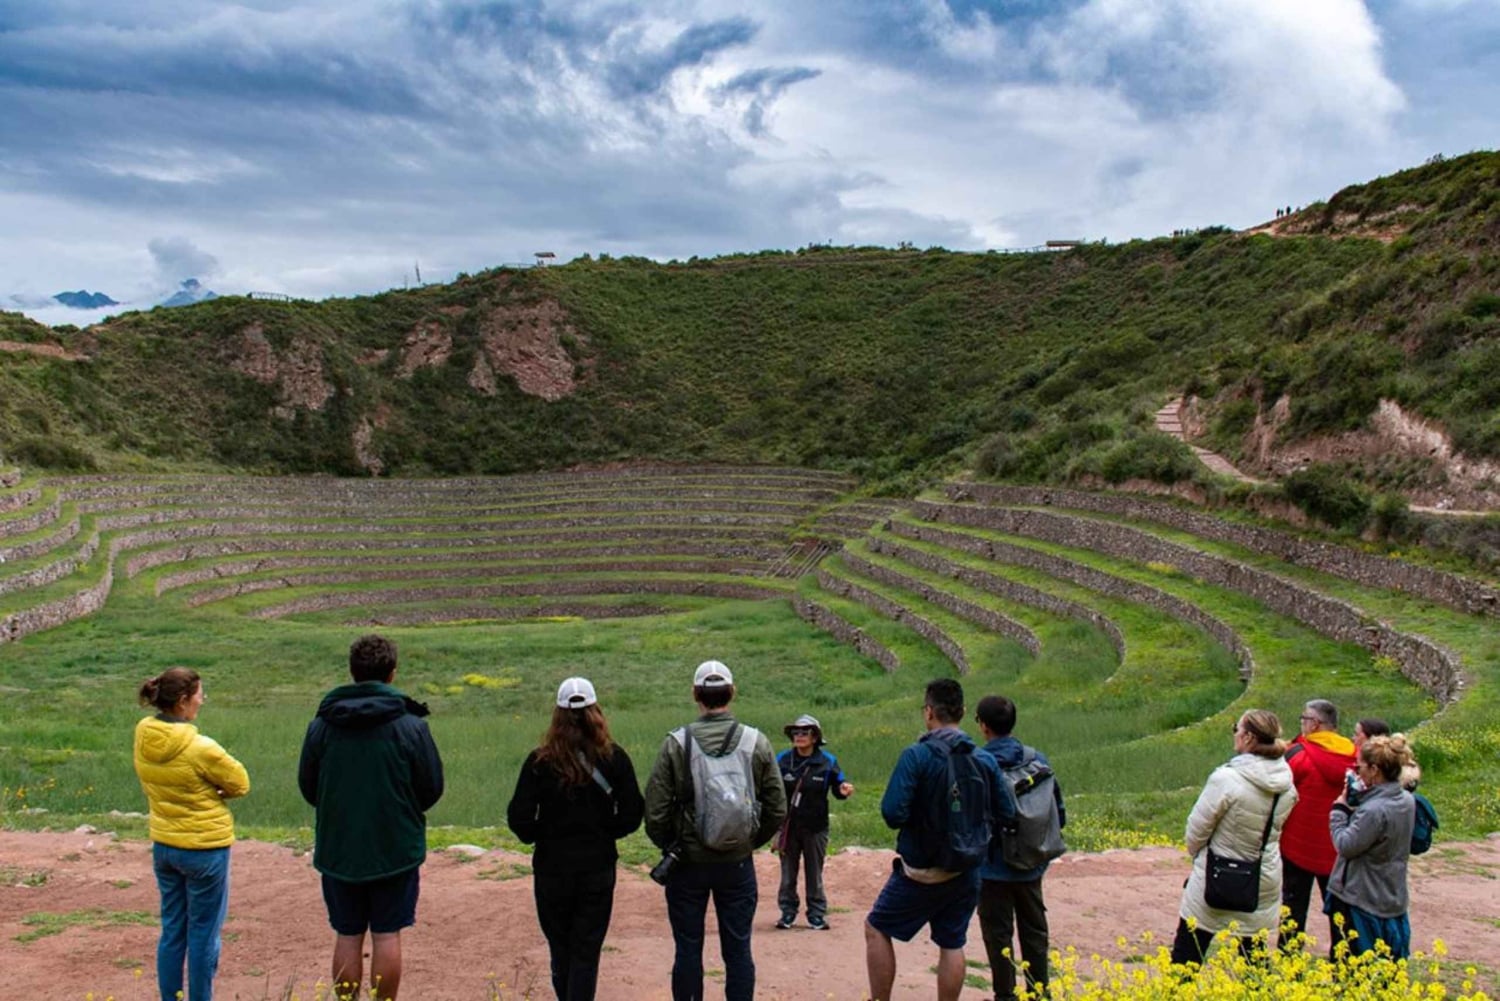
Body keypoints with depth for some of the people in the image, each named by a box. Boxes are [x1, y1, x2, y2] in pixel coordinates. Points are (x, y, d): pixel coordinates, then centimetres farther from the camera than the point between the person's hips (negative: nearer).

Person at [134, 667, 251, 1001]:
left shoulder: (143, 738, -3)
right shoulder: (200, 748, -23)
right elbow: (240, 783, -11)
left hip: (163, 845, 7)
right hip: (204, 848, -7)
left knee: (172, 930, 17)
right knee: (203, 933, 7)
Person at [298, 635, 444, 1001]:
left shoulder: (321, 724, -4)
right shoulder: (410, 725, -11)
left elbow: (307, 787, 4)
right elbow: (432, 788, -5)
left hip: (338, 848, 2)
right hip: (396, 848, -2)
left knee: (347, 936, 12)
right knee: (386, 936, 7)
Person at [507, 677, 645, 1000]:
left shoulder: (540, 762, -10)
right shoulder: (614, 759, -7)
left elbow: (518, 819, -10)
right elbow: (631, 815, -5)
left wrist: (541, 837, 9)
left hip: (552, 868, 0)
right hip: (599, 867, 0)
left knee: (560, 949, 17)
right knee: (587, 952, 7)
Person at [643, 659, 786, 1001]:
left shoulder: (676, 743, -9)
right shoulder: (756, 742, -4)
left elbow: (655, 811, -9)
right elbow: (777, 810, -1)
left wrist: (669, 845, 9)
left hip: (688, 862, -1)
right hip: (738, 862, 1)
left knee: (688, 950, 9)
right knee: (738, 950, 9)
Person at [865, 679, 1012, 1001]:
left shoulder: (916, 755, -18)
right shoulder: (985, 760, -3)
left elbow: (892, 813, -22)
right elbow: (1006, 814, 1)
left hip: (921, 871, -4)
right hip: (967, 874, 4)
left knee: (876, 928, 13)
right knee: (952, 944, 15)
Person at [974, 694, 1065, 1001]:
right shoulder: (1037, 759, -3)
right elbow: (1058, 814, 2)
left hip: (993, 866, -4)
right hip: (1031, 865, 5)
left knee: (998, 934, 8)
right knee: (1034, 930, 18)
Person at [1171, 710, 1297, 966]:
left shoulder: (1226, 779, -24)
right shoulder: (1287, 785, -7)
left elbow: (1197, 829, -13)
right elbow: (1275, 826, 8)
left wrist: (1197, 854, 7)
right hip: (1264, 885, 5)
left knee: (1186, 955, 8)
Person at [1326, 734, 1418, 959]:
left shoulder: (1374, 810, -27)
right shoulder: (1407, 800, 1)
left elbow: (1346, 845, -18)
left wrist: (1339, 810, -7)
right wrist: (1357, 802, 1)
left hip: (1363, 903, -8)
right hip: (1394, 901, 8)